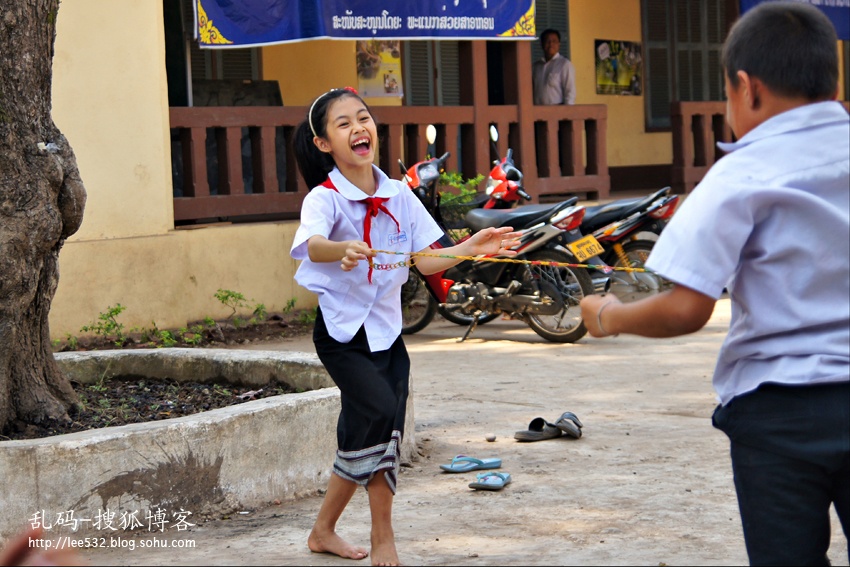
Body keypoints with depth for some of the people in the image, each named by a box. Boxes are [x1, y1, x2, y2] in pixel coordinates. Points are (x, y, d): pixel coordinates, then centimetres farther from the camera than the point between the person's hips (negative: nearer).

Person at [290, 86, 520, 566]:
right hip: (342, 329, -6)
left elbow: (425, 261, 6)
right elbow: (312, 245, -35)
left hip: (387, 329, 6)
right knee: (379, 410, -24)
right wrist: (344, 251, -57)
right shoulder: (325, 198, -13)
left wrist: (472, 247, -10)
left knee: (383, 436, 5)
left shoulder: (398, 195, 5)